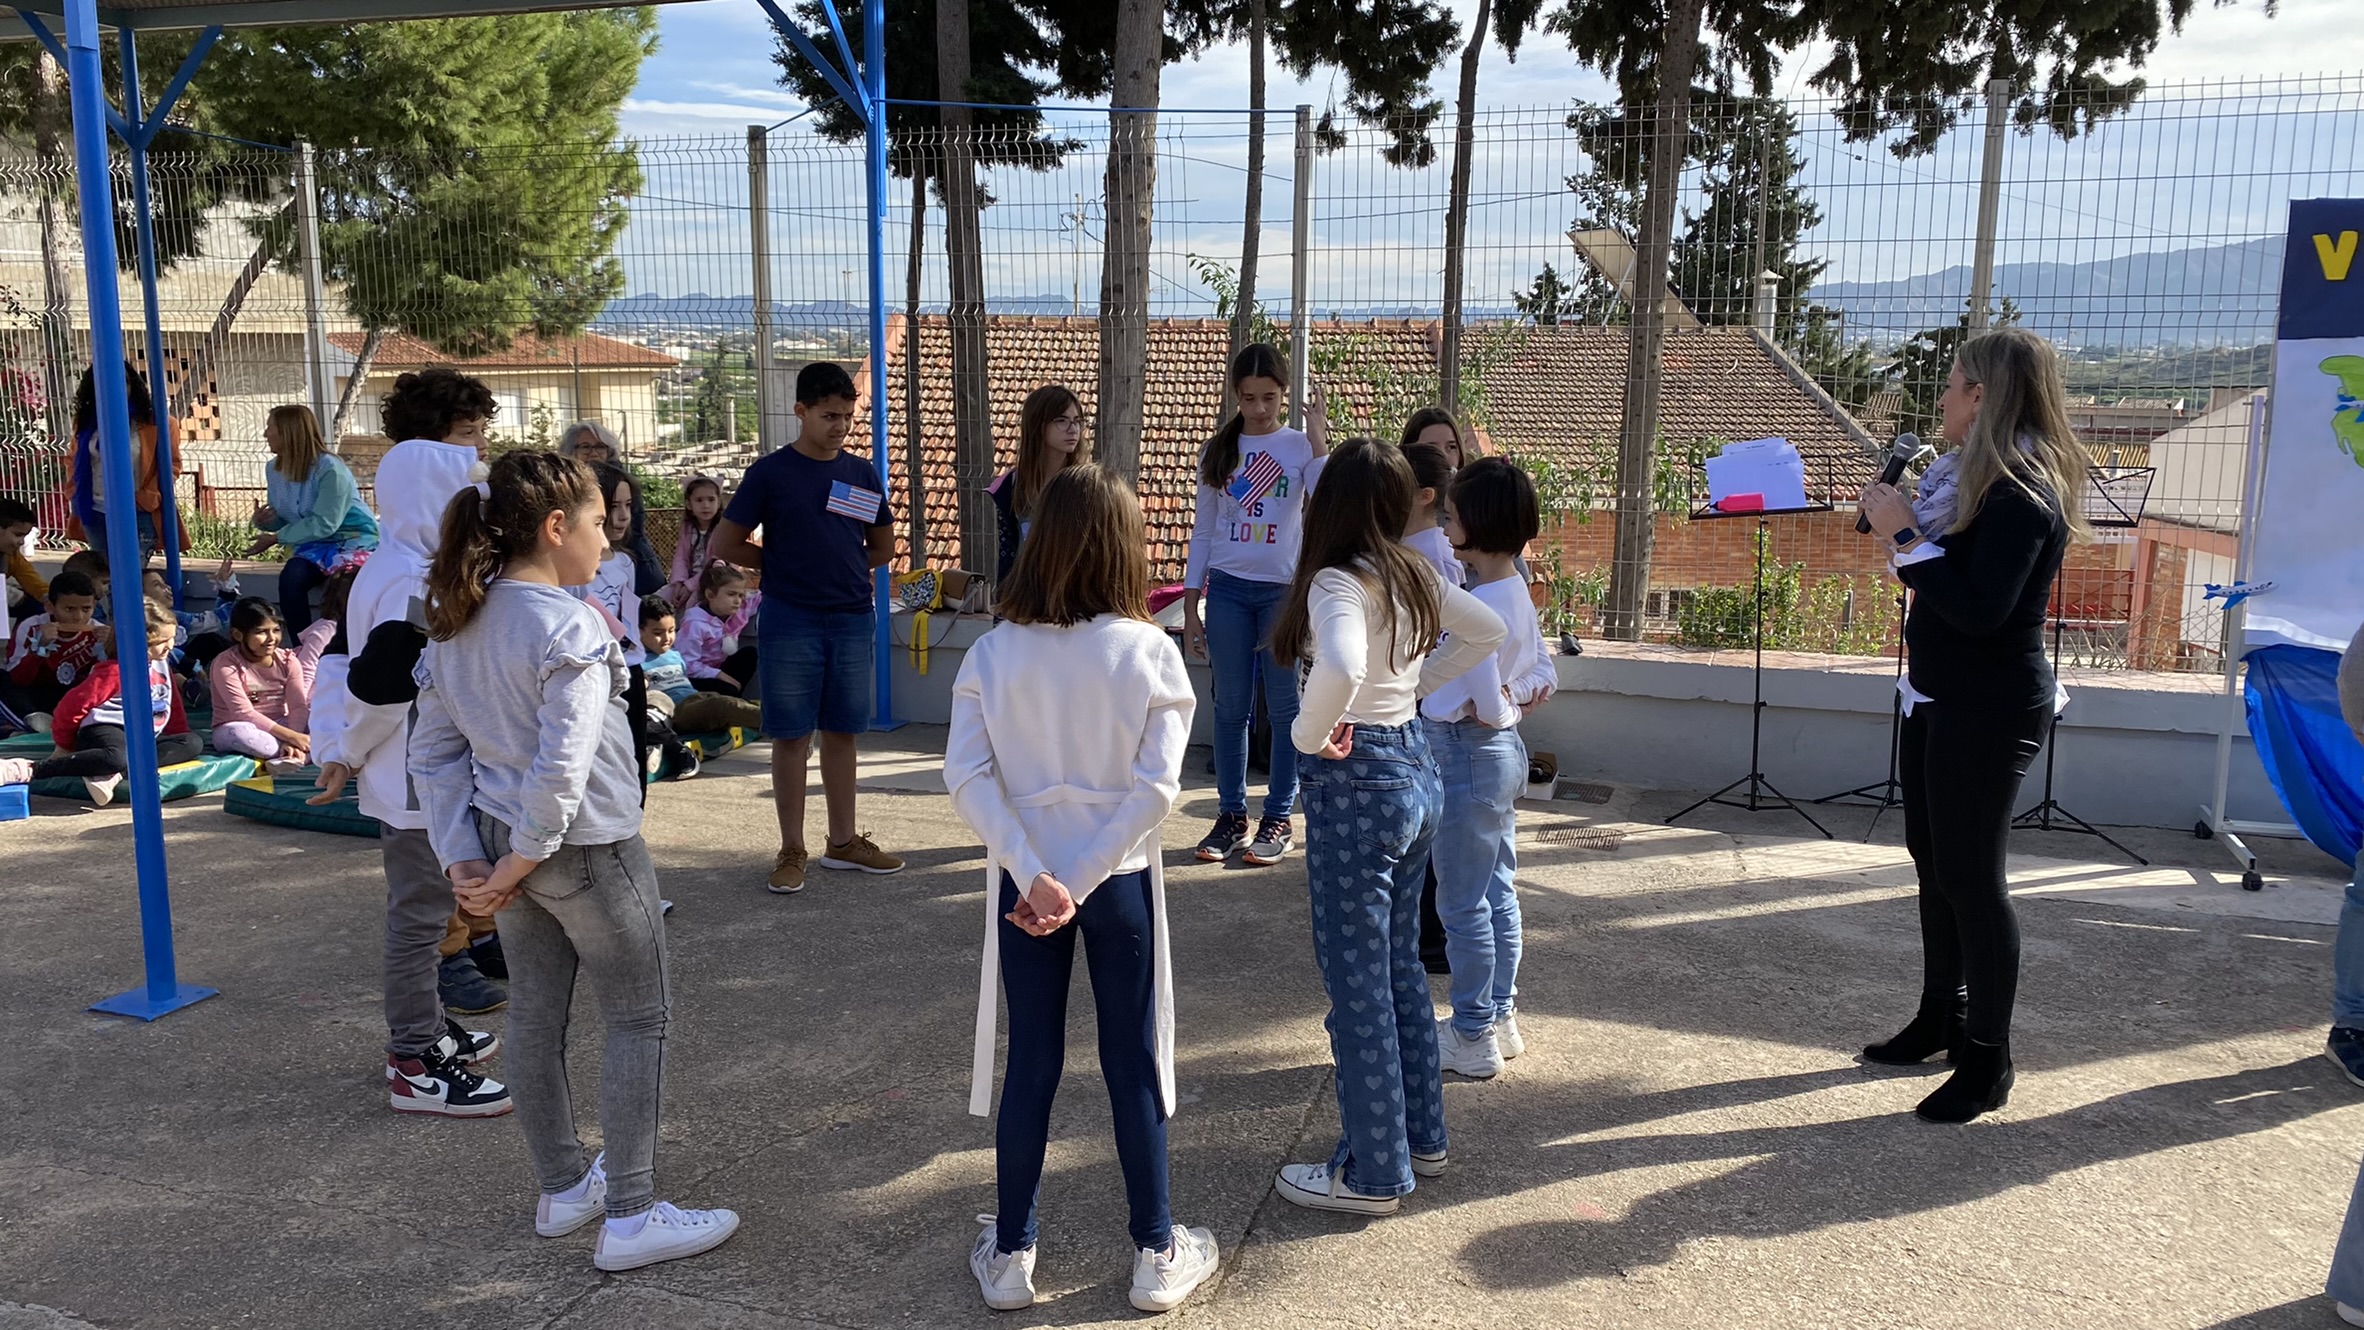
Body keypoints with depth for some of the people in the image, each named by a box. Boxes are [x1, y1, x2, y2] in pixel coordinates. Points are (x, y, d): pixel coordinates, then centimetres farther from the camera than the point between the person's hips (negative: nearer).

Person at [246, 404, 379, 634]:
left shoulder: (330, 469, -18)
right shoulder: (274, 469, 4)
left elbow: (323, 524, -21)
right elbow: (280, 520, 14)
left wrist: (276, 538, -18)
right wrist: (262, 521, -10)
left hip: (354, 538, -6)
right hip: (315, 543, 6)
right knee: (291, 577, -26)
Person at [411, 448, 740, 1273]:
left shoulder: (455, 623, 4)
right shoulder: (570, 627, -21)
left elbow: (433, 752, 7)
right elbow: (562, 766, -26)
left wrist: (465, 857, 4)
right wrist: (518, 864, -15)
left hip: (512, 846, 8)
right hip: (588, 848, -8)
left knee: (534, 1014, 17)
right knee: (639, 1019, 5)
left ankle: (563, 1188, 33)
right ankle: (629, 1219, 10)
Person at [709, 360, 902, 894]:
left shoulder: (861, 474, 8)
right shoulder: (771, 472, -4)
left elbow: (883, 548, 18)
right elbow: (726, 545, -2)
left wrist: (841, 565, 7)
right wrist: (784, 566, 2)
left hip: (853, 622, 4)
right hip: (791, 624, -4)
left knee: (842, 731, 11)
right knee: (792, 735, 2)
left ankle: (843, 842, 21)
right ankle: (792, 850, 10)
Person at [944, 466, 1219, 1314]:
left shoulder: (993, 653, -5)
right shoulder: (1149, 652, -10)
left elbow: (967, 779, -13)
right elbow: (1156, 788, -16)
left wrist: (1034, 876, -16)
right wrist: (1079, 882, -15)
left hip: (1024, 883, 1)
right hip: (1119, 882, -1)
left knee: (1030, 1065, 13)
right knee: (1133, 1064, 11)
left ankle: (1010, 1256, 24)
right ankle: (1157, 1254, 23)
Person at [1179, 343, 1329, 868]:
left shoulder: (1300, 446, -1)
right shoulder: (1218, 450, 7)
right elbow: (1203, 530, 9)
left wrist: (1316, 436, -19)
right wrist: (1190, 608, 6)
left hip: (1283, 589, -2)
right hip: (1227, 589, 2)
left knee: (1285, 707, 2)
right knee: (1230, 707, 6)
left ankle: (1278, 818, 13)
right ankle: (1231, 816, 16)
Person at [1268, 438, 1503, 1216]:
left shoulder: (1338, 583, -19)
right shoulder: (1414, 575, 5)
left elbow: (1340, 670, -39)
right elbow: (1487, 633, 21)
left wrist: (1307, 736, -22)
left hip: (1356, 781, -8)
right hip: (1414, 767, 8)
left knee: (1357, 983, 4)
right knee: (1400, 965, 21)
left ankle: (1372, 1173, 16)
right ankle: (1420, 1135, 34)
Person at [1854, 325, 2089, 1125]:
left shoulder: (2021, 493, -19)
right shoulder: (1987, 480, 9)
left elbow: (1982, 609, -27)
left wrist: (1907, 537, -24)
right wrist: (1901, 520, 3)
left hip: (1988, 711, -10)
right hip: (1940, 698, 10)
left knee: (1971, 877, -3)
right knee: (1934, 861, 17)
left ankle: (1988, 1062, 9)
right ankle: (1942, 1020, 32)